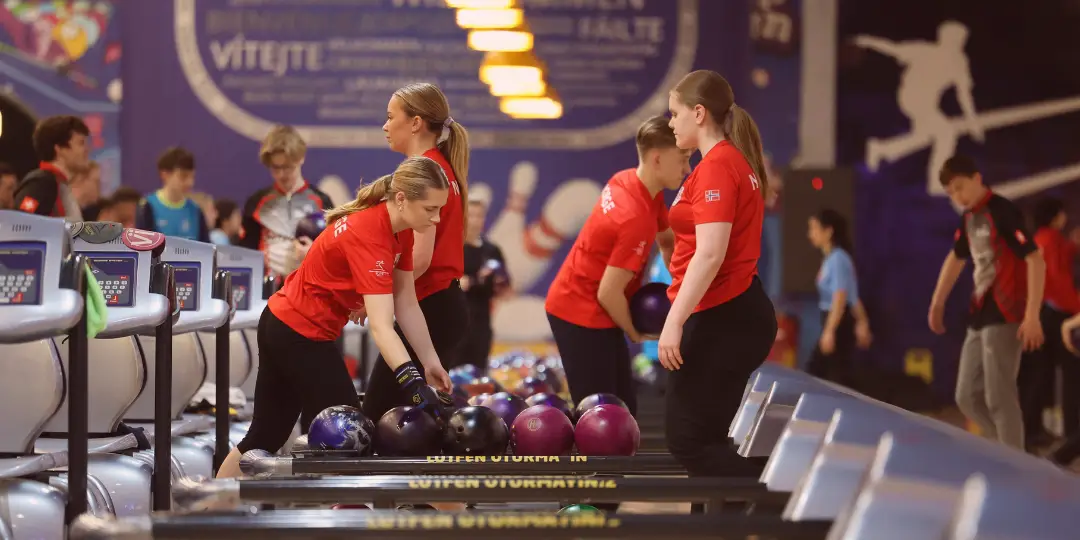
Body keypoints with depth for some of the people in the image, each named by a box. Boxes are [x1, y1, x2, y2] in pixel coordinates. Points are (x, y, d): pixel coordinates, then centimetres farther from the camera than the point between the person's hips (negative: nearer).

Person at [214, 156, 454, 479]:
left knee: (265, 436, 15)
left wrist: (431, 363, -5)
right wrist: (413, 383, -46)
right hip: (302, 336, -9)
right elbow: (381, 327, -37)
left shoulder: (399, 229, -1)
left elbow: (406, 305, 2)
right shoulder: (369, 235, -29)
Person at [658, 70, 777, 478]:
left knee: (688, 440, -6)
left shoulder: (716, 166, -15)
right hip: (735, 312, 10)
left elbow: (710, 254, -24)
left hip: (723, 319, -10)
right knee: (707, 437, 12)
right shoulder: (734, 161, 15)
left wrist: (674, 322, -24)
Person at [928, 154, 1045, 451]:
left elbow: (1036, 260, -19)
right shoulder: (969, 218, 13)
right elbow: (956, 258, 30)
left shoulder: (1002, 212, -14)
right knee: (967, 396, 10)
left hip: (1004, 317, -9)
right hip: (979, 318, 9)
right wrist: (938, 302, 32)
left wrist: (1032, 315, -25)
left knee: (999, 397, -9)